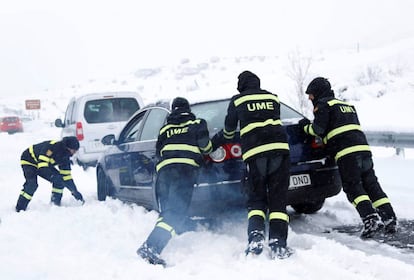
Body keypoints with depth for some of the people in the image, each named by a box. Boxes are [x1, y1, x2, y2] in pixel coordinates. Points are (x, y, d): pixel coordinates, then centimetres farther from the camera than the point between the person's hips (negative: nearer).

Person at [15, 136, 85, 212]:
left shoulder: (65, 155, -9)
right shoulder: (52, 146, -33)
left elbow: (66, 175, -3)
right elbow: (42, 163, -40)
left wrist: (75, 192, -7)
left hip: (44, 164, 8)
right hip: (29, 161, -8)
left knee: (59, 180, -7)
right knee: (32, 184, -26)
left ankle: (55, 204, 2)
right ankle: (19, 209, -18)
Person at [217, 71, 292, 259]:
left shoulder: (237, 100, 13)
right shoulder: (272, 98, 19)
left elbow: (229, 127, 26)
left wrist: (225, 138, 48)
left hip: (254, 152, -1)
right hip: (279, 148, 1)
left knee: (256, 199, 9)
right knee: (278, 199, 2)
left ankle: (256, 237, -14)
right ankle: (278, 244, -11)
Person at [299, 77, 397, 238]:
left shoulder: (323, 105, 4)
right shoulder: (347, 105, 30)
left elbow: (318, 129, -5)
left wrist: (305, 126, 15)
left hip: (347, 152, -8)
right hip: (364, 148, 8)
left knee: (353, 188, -9)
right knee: (371, 185, 8)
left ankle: (371, 219, -22)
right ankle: (389, 218, 1)